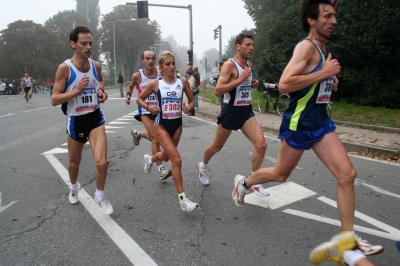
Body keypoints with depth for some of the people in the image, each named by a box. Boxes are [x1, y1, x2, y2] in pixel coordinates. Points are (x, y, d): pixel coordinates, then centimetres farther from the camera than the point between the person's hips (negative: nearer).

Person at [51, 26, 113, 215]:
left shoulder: (96, 65, -1)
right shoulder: (64, 68, -14)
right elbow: (54, 100, -14)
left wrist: (101, 90, 2)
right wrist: (77, 90, -27)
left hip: (95, 118, 2)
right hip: (75, 120, -1)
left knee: (101, 162, -13)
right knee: (74, 162, 19)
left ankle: (100, 196, 14)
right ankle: (74, 187, 51)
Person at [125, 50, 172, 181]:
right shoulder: (137, 76, -9)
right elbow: (130, 86, 11)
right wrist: (128, 95, -7)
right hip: (145, 110, -3)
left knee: (153, 136, 20)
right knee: (155, 138, -11)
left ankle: (137, 133, 53)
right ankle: (161, 170, -2)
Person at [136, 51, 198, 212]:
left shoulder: (183, 81, -3)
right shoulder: (155, 84, -8)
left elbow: (192, 100, 7)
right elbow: (139, 99, 4)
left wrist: (189, 107, -15)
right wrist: (148, 107, -15)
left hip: (177, 124, 4)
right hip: (161, 125, -4)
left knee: (166, 156, 23)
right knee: (177, 159, -17)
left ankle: (150, 159, 61)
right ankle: (182, 199, -8)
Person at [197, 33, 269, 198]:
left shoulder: (249, 65, 9)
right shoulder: (229, 65, -15)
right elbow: (217, 91, -23)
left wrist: (252, 84, 5)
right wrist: (240, 80, -28)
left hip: (246, 111, 6)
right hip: (231, 111, -6)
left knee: (261, 145, -9)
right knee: (216, 147, 12)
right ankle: (203, 166, 43)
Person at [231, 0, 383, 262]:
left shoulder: (323, 49, 13)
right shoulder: (307, 46, -16)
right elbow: (284, 84, -29)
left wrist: (330, 82, 9)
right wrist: (324, 73, -23)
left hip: (321, 122, 8)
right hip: (299, 123, -8)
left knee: (347, 174, -1)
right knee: (280, 174, 10)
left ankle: (348, 237, 11)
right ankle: (243, 182, 38)